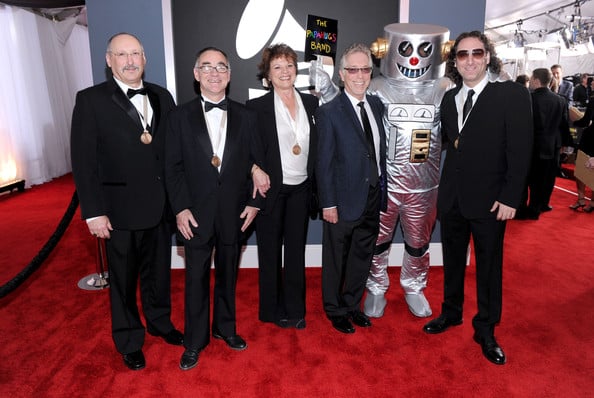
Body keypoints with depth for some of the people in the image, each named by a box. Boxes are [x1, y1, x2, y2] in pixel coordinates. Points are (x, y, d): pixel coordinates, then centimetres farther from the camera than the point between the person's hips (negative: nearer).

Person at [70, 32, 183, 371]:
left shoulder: (162, 97, 6)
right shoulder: (91, 100, -5)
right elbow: (84, 160, -8)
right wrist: (93, 212, -12)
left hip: (161, 203, 4)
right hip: (120, 207, -3)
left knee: (159, 270, 18)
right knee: (123, 278, 13)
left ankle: (160, 322, 42)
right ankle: (129, 341, 33)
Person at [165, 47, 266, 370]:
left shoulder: (245, 116, 4)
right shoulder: (180, 116, 1)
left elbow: (254, 162, 4)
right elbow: (172, 167, -2)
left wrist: (253, 203, -3)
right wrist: (181, 209, -10)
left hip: (234, 211, 2)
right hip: (196, 213, -1)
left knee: (228, 274, 16)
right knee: (196, 278, 9)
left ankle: (225, 328, 36)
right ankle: (195, 341, 26)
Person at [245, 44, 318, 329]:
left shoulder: (311, 103, 5)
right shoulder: (257, 107, -7)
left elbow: (316, 146, 8)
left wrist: (315, 185, 2)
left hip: (301, 188, 4)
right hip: (272, 189, -3)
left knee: (296, 248, 12)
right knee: (270, 250, 10)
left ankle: (295, 309, 26)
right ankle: (272, 310, 27)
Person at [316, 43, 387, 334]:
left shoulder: (377, 105, 6)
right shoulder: (329, 112, -11)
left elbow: (381, 151, 12)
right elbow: (324, 163, -12)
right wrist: (328, 204, -14)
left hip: (374, 198, 6)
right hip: (345, 200, -5)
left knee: (363, 256, 18)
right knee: (336, 259, 10)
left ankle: (352, 304, 37)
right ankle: (335, 310, 31)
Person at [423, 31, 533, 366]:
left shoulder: (512, 94, -7)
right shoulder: (449, 98, 9)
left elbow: (520, 150, -12)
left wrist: (510, 198, -15)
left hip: (489, 199, -4)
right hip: (451, 197, 5)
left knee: (489, 265, 9)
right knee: (452, 259, 17)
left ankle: (486, 329, 26)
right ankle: (451, 313, 36)